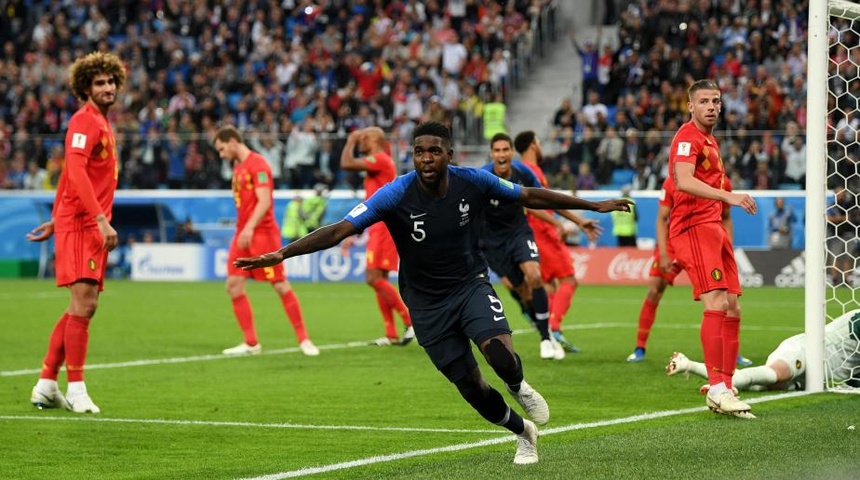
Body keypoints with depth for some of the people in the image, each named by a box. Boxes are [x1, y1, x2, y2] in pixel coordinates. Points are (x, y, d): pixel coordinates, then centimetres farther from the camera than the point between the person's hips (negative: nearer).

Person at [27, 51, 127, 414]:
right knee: (83, 305, -12)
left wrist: (55, 220, 26)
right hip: (79, 224, -10)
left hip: (91, 226, 10)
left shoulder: (102, 123, 19)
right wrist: (101, 219, -32)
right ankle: (76, 389, -9)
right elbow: (76, 173, -24)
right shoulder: (84, 121, -11)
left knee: (83, 308, 11)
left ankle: (46, 386, 16)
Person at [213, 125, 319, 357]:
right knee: (233, 284, -1)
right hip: (243, 234, 9)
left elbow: (264, 201, -20)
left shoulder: (257, 164, -11)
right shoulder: (238, 167, 16)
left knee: (281, 286, -5)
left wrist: (250, 228, -29)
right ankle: (251, 343, 4)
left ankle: (303, 340, 4)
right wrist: (243, 229, 17)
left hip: (263, 233, -9)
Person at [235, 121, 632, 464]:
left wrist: (592, 206, 6)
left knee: (499, 353, -27)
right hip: (428, 304, 0)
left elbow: (531, 197, 1)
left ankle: (520, 388, 11)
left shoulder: (472, 182, -14)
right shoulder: (396, 195, -21)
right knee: (470, 385, 4)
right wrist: (282, 254, -39)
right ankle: (523, 432, 34)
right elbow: (339, 230, -27)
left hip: (471, 285, 0)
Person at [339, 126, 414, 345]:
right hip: (380, 227, 10)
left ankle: (411, 321, -14)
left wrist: (351, 141, -4)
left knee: (374, 278, -14)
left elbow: (346, 163, -21)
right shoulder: (379, 163, 21)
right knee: (378, 279, 9)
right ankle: (392, 335, 9)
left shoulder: (380, 159, -10)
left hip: (383, 227, -10)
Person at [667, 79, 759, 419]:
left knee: (732, 308, 8)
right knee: (716, 304, -19)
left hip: (712, 228, 10)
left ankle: (723, 389, 12)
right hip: (693, 227, -10)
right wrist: (728, 196, -34)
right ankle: (717, 388, -22)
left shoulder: (710, 141, 22)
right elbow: (683, 181, -26)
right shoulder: (688, 137, -9)